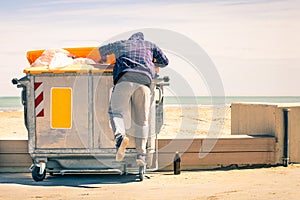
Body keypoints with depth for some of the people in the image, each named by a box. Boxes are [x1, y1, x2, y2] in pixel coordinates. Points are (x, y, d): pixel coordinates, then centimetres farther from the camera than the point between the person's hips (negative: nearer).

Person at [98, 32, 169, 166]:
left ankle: (120, 136, -31)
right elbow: (164, 62, 31)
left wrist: (104, 59, 71)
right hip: (144, 79, 1)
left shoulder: (121, 44, 33)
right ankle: (141, 154, 0)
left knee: (115, 111, 0)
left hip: (124, 77, -1)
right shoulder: (150, 45, 32)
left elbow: (102, 49, 48)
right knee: (142, 119, 7)